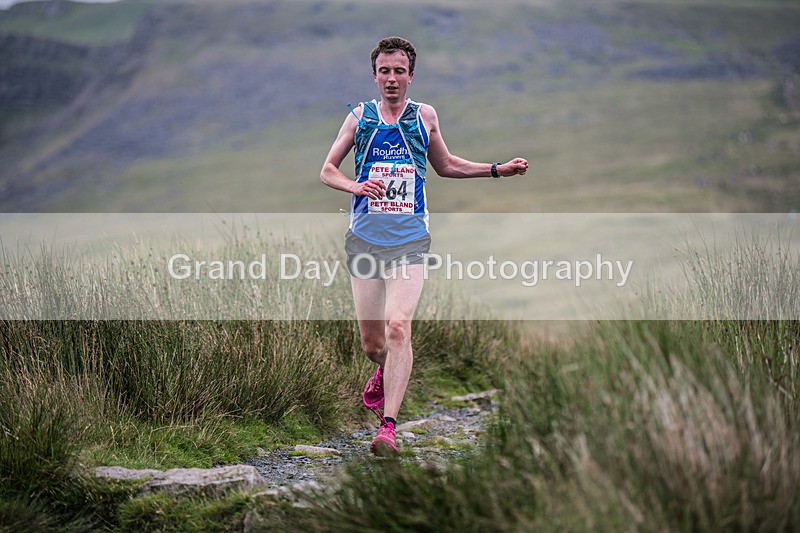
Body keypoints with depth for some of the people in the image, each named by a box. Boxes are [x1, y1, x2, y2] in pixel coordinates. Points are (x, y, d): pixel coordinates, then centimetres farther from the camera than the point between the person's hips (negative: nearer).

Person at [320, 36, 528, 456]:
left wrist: (498, 169, 14)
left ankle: (388, 426, -18)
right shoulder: (359, 117, 5)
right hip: (364, 241, 1)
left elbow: (445, 166, 22)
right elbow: (327, 171, 9)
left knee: (398, 327, -20)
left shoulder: (425, 116, 7)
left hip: (408, 243, -1)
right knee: (371, 343, 6)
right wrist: (355, 186, -12)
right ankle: (385, 371, 43)